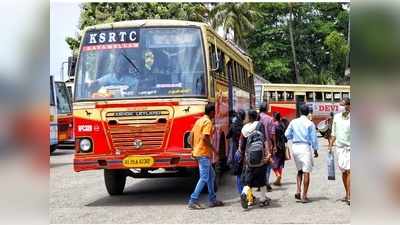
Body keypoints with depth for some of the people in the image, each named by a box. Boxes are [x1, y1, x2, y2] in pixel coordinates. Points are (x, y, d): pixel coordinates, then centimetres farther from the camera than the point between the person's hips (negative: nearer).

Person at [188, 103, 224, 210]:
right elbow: (205, 137, -23)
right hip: (203, 153, -10)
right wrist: (213, 149, -14)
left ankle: (212, 200, 20)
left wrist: (193, 148, 20)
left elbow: (191, 136, 16)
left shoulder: (199, 120, 15)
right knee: (204, 178, -8)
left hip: (197, 152, 10)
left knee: (211, 175, 16)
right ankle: (193, 201, -10)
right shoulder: (208, 122, -13)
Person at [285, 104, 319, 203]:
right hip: (305, 147, -4)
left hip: (295, 147, 4)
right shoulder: (310, 124, -7)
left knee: (299, 170, 20)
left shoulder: (293, 122, 3)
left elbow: (287, 135, 7)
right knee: (306, 172, 0)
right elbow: (313, 138, -5)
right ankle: (304, 196, -1)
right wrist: (315, 150, 6)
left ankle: (298, 191, 5)